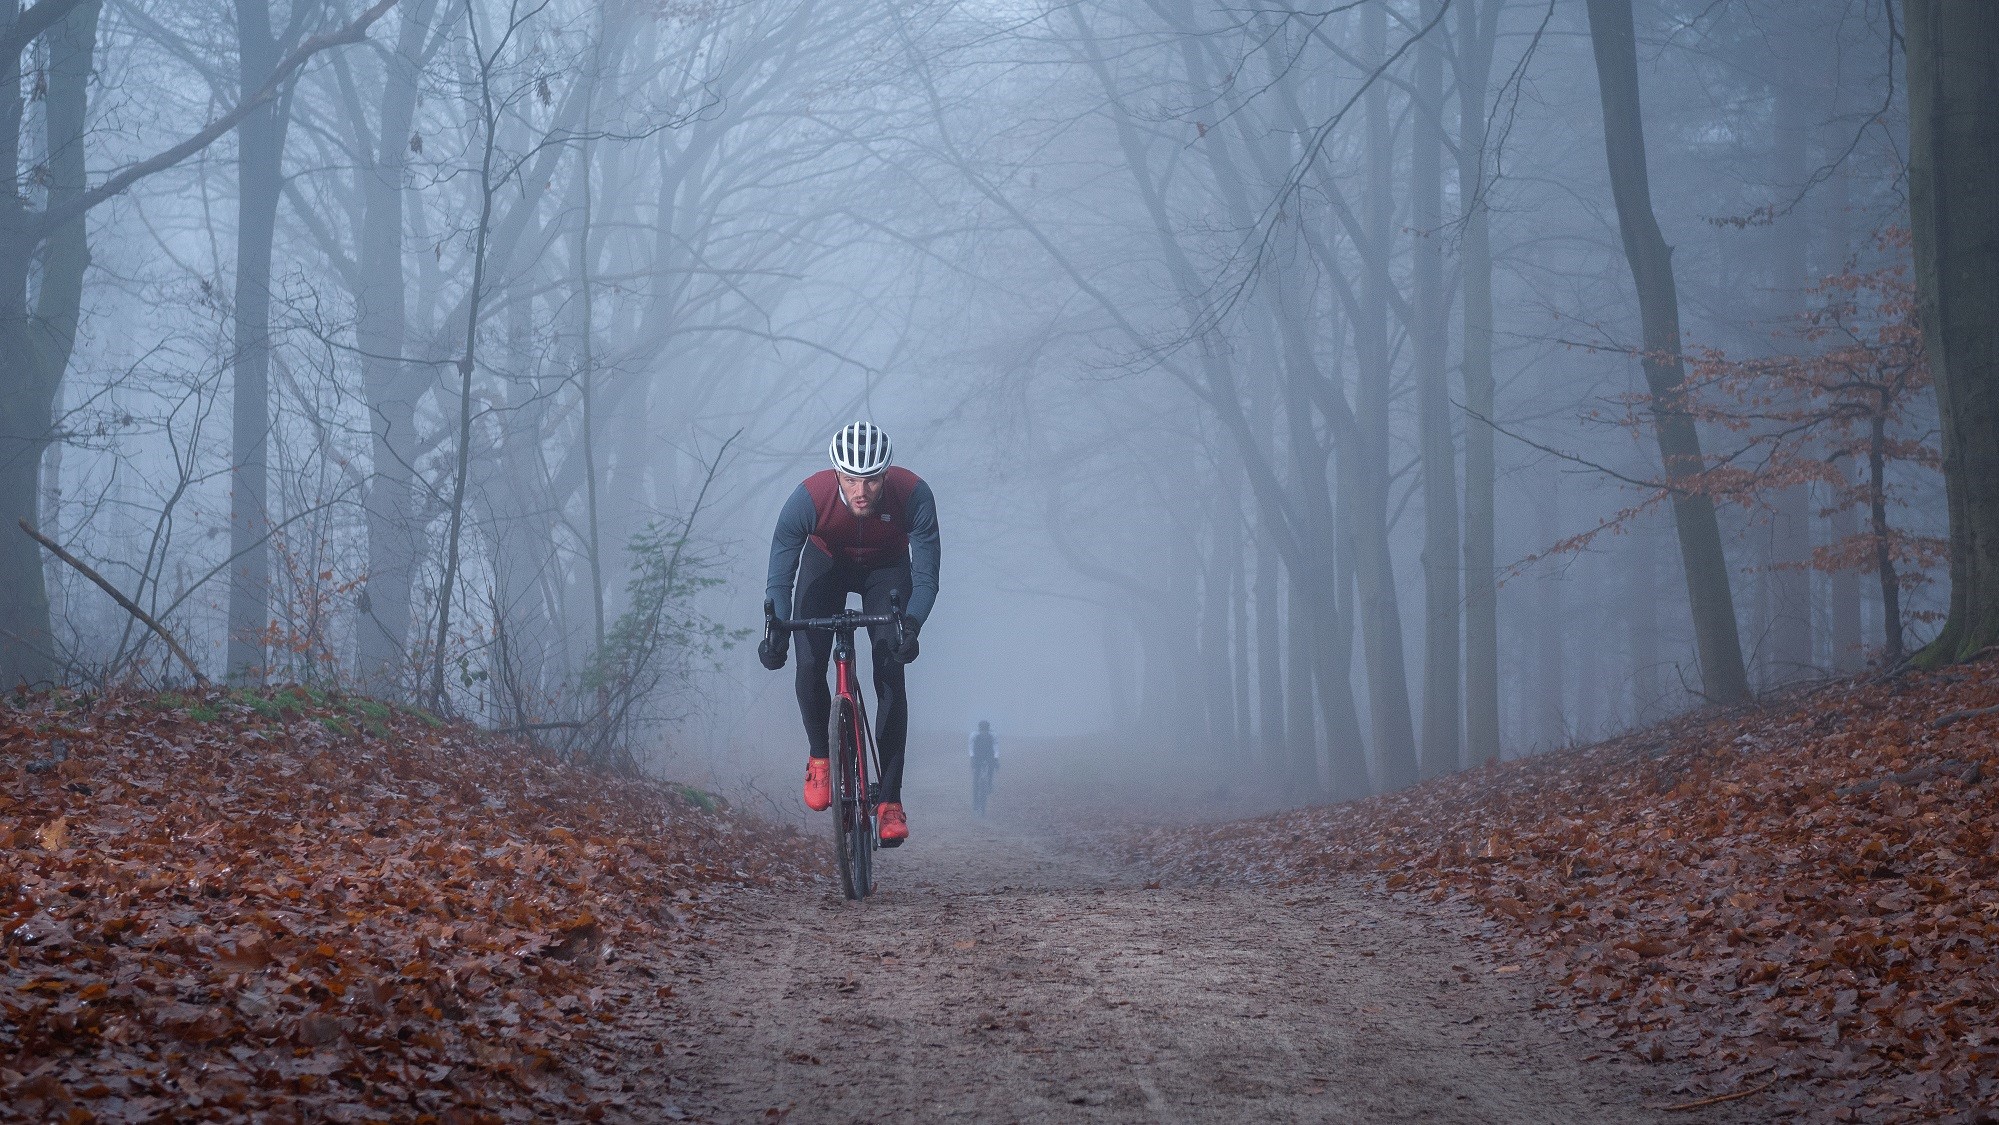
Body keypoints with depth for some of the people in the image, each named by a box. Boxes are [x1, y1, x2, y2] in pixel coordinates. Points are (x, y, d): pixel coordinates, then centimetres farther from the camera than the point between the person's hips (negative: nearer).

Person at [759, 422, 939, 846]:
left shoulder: (914, 496, -36)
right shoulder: (809, 497, -36)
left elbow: (926, 577, -30)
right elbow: (780, 578, -29)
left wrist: (911, 626, -49)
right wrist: (776, 630, -46)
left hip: (886, 568, 0)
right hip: (826, 562, 0)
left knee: (890, 675, -15)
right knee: (809, 667, -17)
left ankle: (890, 800, -10)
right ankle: (820, 757, 12)